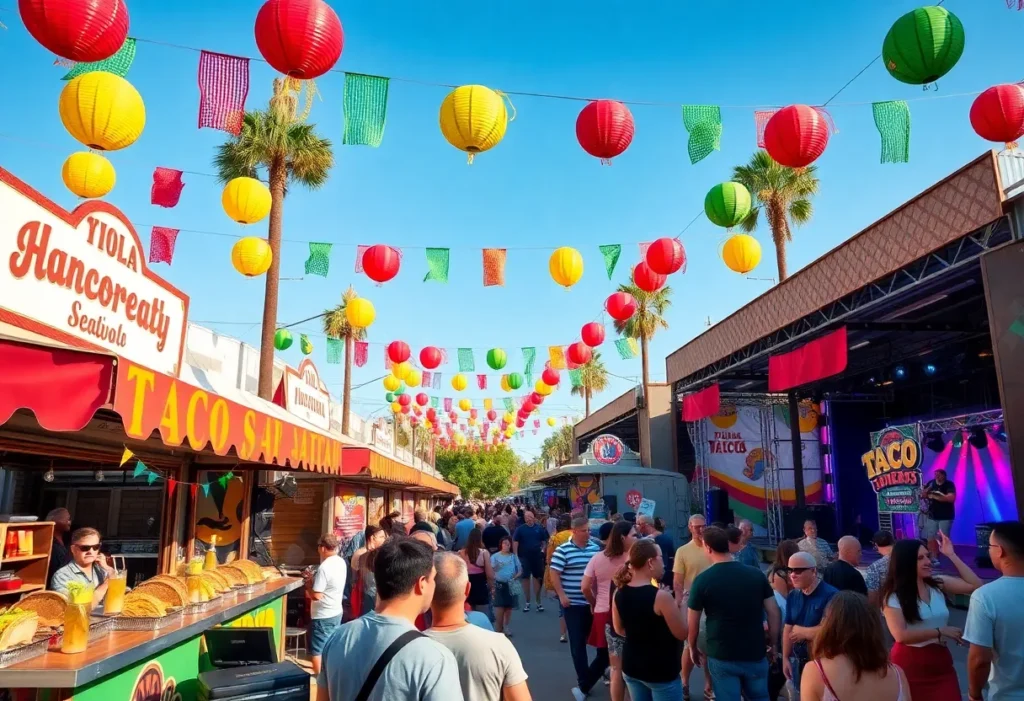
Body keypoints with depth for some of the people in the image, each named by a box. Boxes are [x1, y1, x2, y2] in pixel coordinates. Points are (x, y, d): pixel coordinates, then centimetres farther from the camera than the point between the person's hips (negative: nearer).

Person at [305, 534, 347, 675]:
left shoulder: (324, 567, -25)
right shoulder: (341, 562, 1)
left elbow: (316, 596, -24)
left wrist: (308, 584, -7)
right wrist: (314, 579, 10)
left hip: (323, 616, -8)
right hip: (337, 612, 8)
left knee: (317, 650, 6)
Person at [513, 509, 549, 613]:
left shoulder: (539, 528, 0)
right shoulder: (520, 529, -3)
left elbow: (544, 541, 9)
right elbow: (515, 542, -6)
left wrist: (543, 549, -6)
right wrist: (515, 555, -12)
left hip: (537, 556, 1)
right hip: (524, 557, -1)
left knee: (538, 578, 7)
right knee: (526, 578, 5)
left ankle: (539, 601, 18)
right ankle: (527, 602, 14)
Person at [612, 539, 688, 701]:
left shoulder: (619, 593, -4)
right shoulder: (660, 595, -23)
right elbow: (682, 634, -14)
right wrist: (678, 605, -2)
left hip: (631, 667, 6)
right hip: (661, 671, -6)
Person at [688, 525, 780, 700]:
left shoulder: (702, 580, -12)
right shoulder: (756, 574, -4)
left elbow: (692, 622, -5)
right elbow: (773, 612, 0)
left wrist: (692, 648, 10)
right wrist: (772, 643, 13)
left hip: (721, 655, -3)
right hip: (755, 653, 3)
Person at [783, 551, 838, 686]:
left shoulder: (830, 595, -19)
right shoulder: (792, 596, 4)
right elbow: (788, 628, 8)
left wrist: (802, 632, -10)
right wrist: (785, 658, 5)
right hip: (799, 661, 7)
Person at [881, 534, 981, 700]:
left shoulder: (938, 584, 4)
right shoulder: (893, 596, -10)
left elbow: (975, 586, -1)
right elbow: (901, 635, -17)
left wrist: (951, 555, 0)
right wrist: (940, 632, -13)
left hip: (941, 662, 4)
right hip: (909, 665, -4)